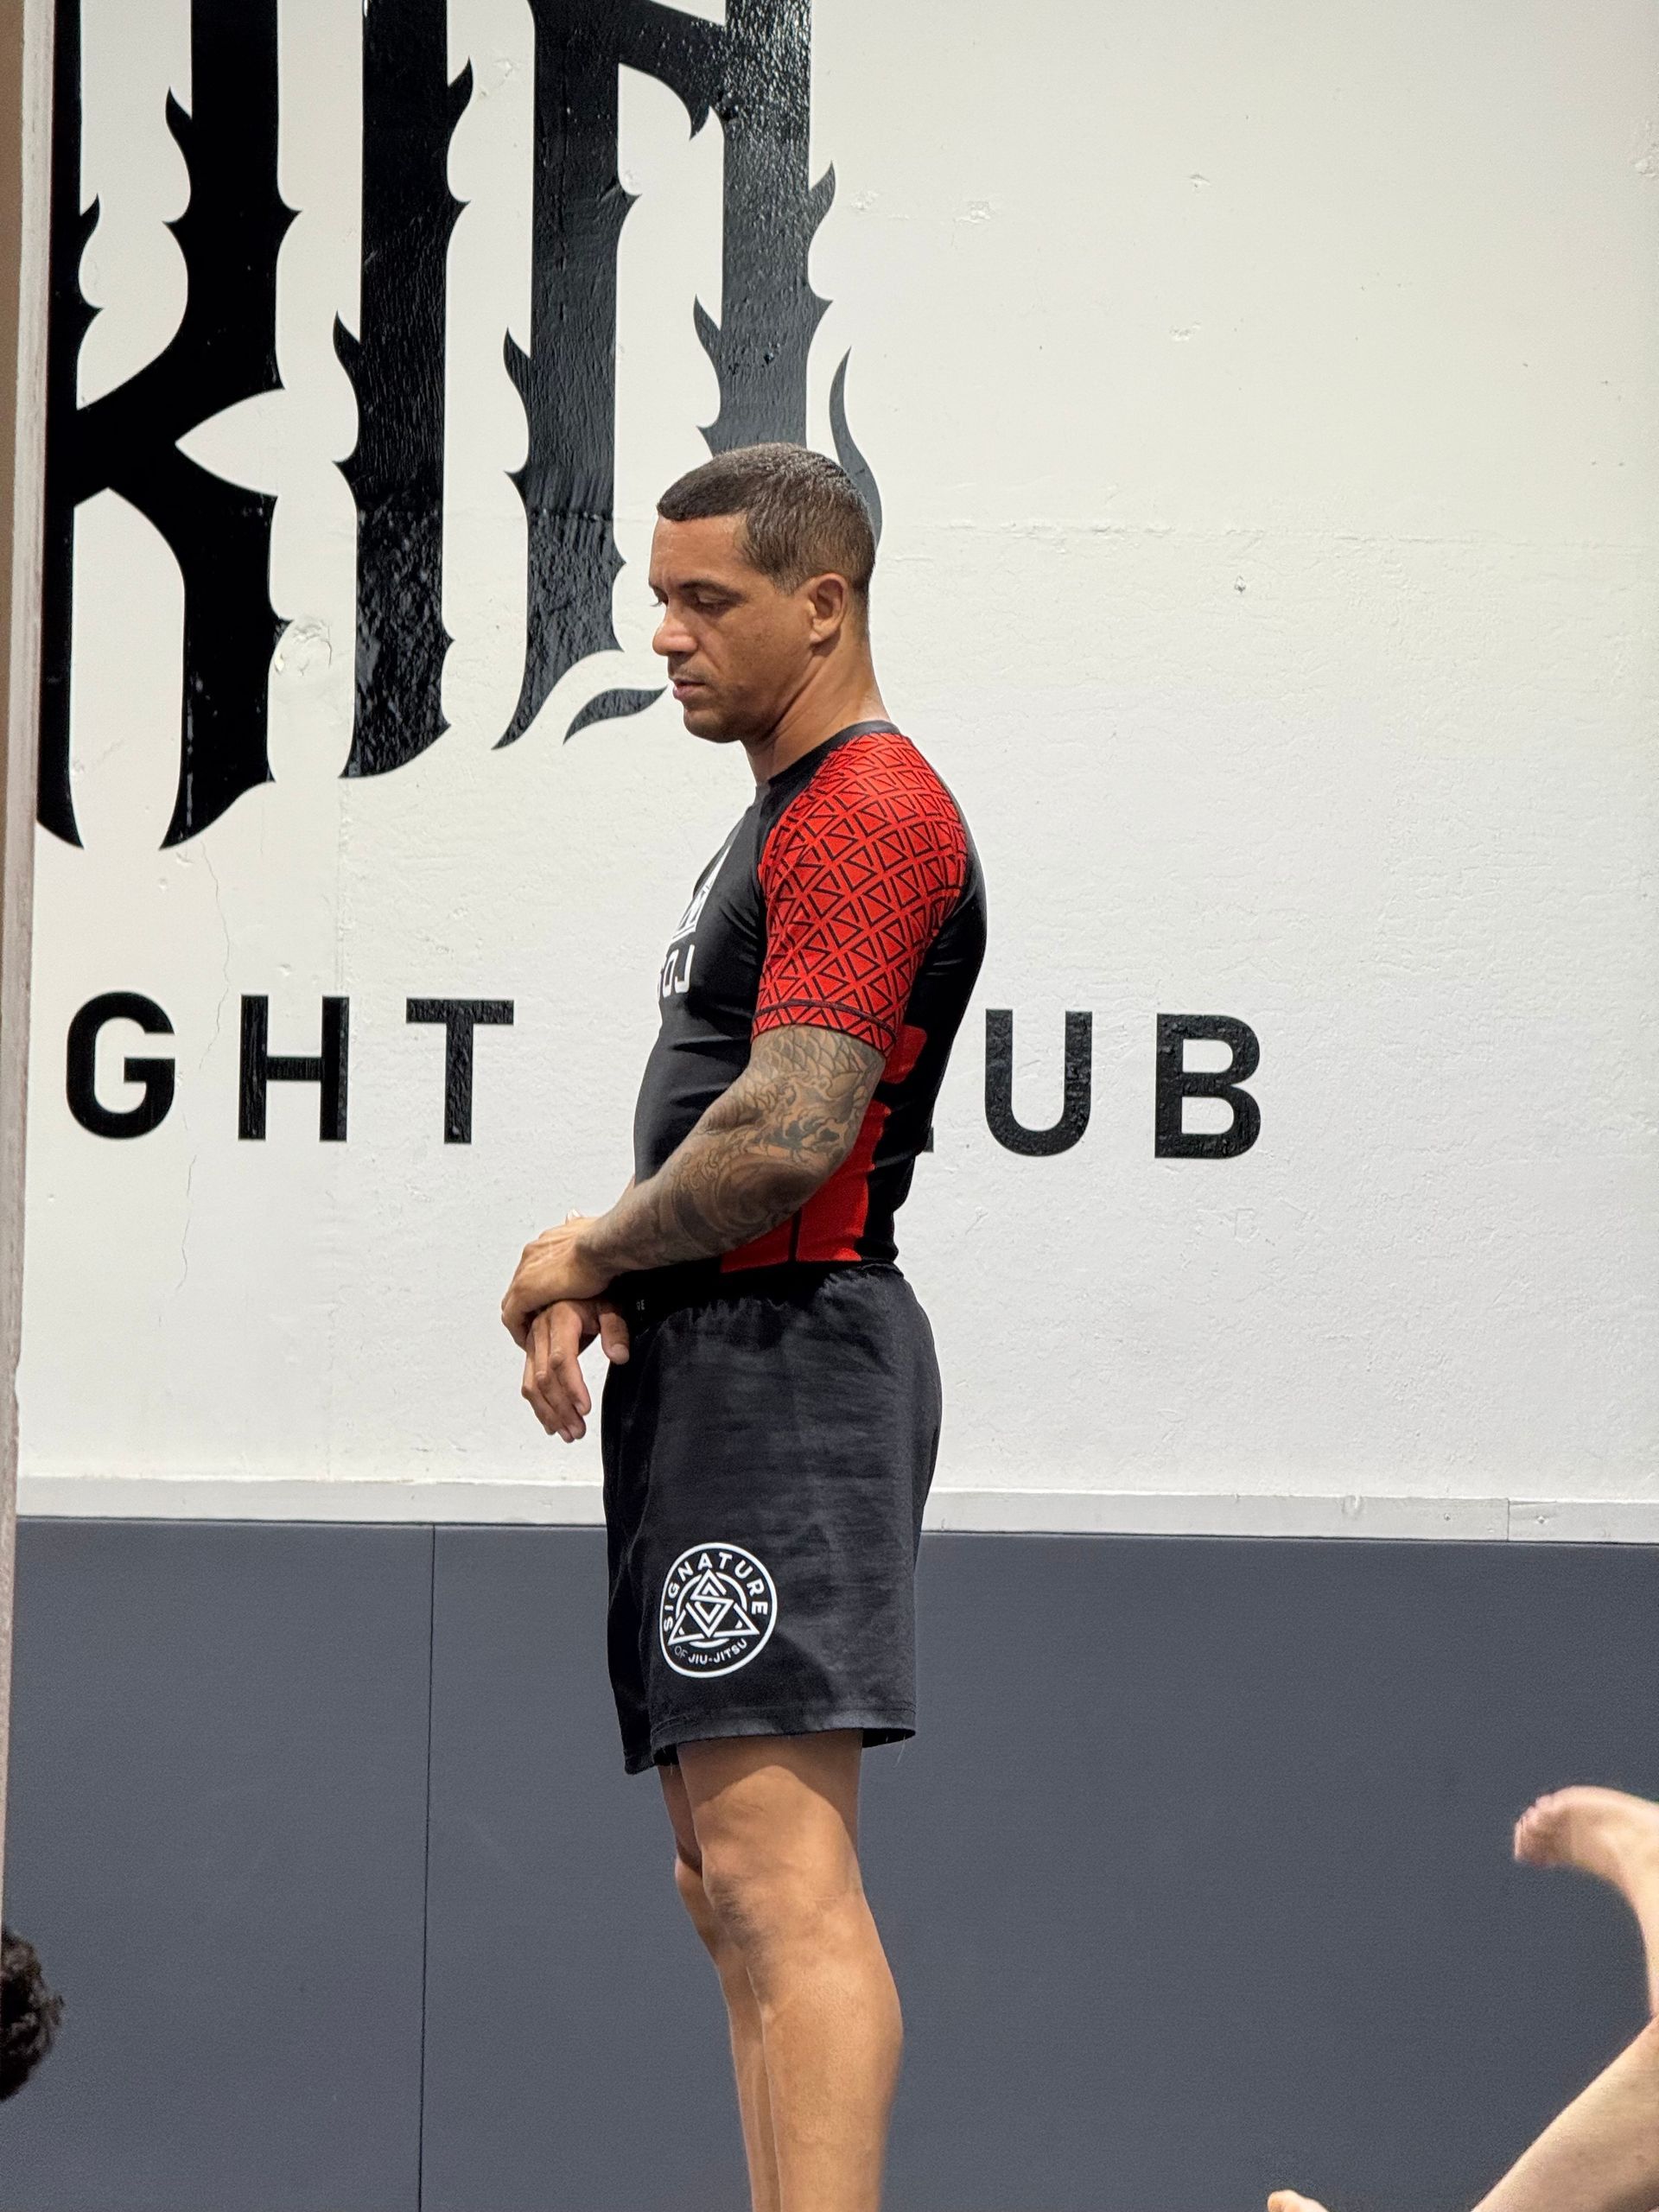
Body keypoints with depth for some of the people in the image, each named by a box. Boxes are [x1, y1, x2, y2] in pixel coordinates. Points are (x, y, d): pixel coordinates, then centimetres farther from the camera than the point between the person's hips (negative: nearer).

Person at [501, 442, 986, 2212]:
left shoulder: (867, 809, -11)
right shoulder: (785, 814, 22)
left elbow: (790, 1133, -22)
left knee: (780, 1879, -17)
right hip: (718, 1363, 11)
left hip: (786, 1361, -11)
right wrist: (603, 1280, 6)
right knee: (730, 1885, 11)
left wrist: (587, 1250, -7)